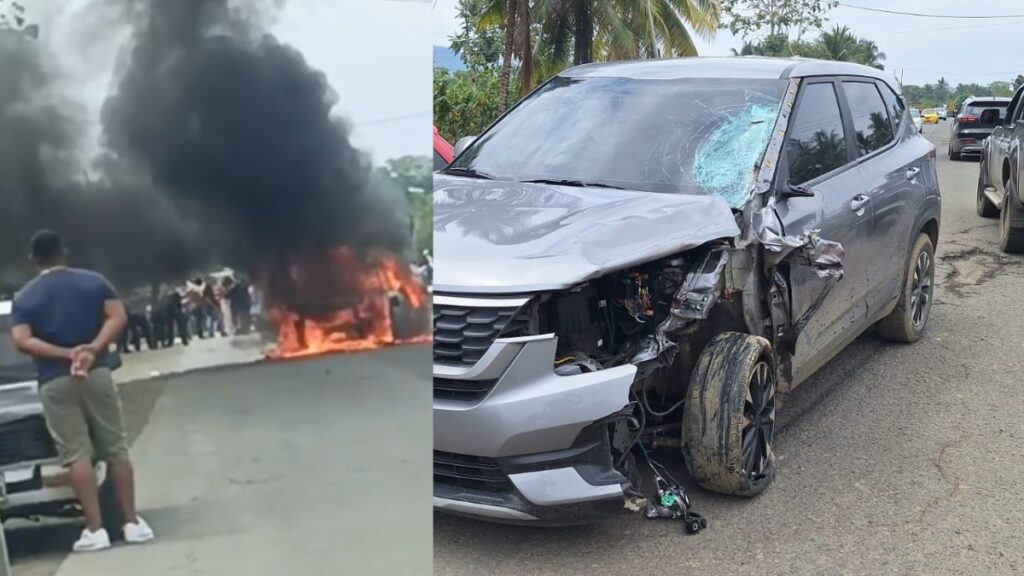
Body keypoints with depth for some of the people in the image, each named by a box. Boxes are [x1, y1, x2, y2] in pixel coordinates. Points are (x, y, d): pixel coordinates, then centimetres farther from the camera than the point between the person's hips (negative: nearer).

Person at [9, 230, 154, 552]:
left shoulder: (23, 298, 4)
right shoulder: (94, 282, 5)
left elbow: (21, 340, -8)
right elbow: (118, 317, -7)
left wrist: (65, 354, -12)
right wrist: (93, 349, -15)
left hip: (54, 382, -1)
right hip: (97, 373, 1)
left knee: (76, 454, 0)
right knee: (116, 448, 6)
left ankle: (95, 530, -3)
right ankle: (132, 522, 7)